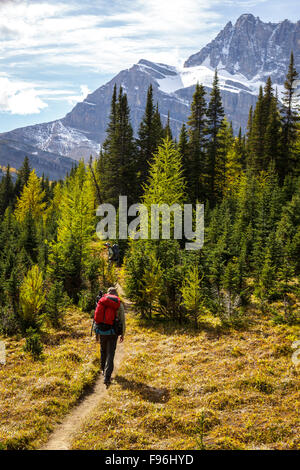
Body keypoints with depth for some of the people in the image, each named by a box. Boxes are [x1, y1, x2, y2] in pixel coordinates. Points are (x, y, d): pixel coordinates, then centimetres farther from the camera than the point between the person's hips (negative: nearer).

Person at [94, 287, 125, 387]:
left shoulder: (101, 302, 2)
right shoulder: (119, 305, -2)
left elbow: (97, 317, 5)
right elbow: (122, 321, 0)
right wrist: (122, 334, 11)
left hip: (101, 331, 2)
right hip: (112, 332, -2)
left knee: (103, 351, 24)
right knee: (110, 354, 1)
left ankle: (103, 370, 42)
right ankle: (107, 377, -8)